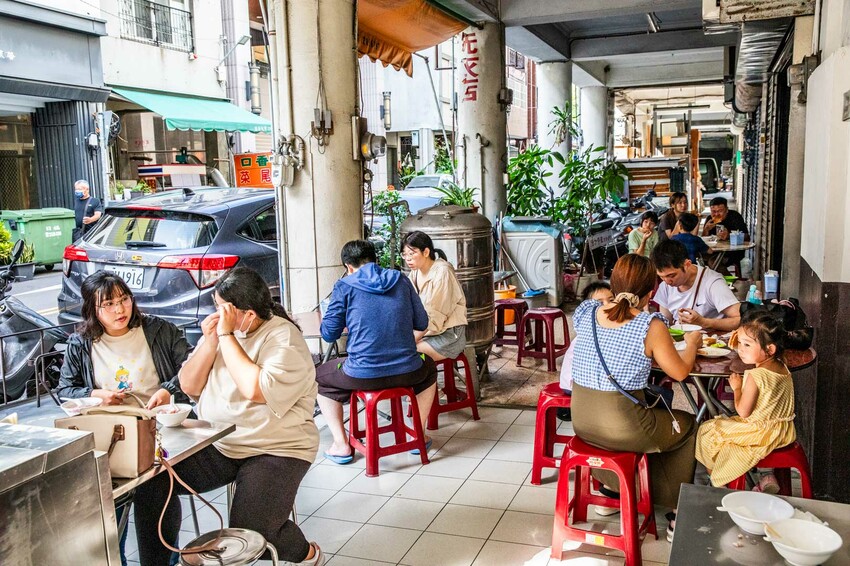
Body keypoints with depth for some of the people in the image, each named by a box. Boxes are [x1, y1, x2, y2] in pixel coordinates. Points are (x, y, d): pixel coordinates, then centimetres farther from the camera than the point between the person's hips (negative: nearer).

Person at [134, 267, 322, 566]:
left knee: (249, 536, -22)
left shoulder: (283, 338, -15)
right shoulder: (219, 327, 7)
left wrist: (226, 335, -21)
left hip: (274, 450, -6)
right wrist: (210, 341, -8)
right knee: (152, 480, -13)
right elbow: (189, 386, 7)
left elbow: (254, 390, -30)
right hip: (214, 443, 7)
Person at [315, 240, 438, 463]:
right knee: (429, 368, 38)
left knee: (320, 377, 28)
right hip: (407, 372, 3)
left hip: (363, 376, -2)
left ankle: (341, 445, 19)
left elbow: (329, 334, 2)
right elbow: (422, 324, 13)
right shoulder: (401, 280, 9)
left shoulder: (345, 286, 0)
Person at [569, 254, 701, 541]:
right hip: (623, 429, -5)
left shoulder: (586, 312, -1)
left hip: (581, 422, 6)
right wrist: (692, 344, 17)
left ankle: (611, 491, 41)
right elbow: (680, 372, -2)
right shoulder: (651, 326, -16)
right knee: (688, 426, 23)